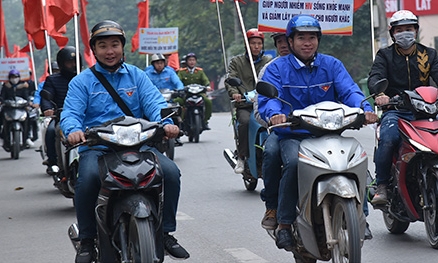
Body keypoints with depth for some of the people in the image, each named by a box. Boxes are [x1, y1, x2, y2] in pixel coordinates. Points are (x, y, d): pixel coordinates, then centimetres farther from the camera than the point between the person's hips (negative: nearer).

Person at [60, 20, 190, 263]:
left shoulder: (137, 76, 15)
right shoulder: (81, 82, 10)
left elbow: (154, 102, 0)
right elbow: (70, 113, -4)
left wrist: (166, 123, -23)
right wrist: (73, 130, -29)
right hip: (96, 147, -2)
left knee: (171, 172, -20)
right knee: (88, 177, -34)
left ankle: (166, 232, -1)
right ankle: (86, 240, -14)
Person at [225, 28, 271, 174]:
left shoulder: (268, 62, 20)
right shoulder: (236, 61, 16)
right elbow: (230, 79, 3)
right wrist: (234, 92, -19)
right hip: (244, 105, -1)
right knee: (245, 122, -33)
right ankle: (241, 158, -18)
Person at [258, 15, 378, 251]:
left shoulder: (332, 65, 13)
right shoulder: (277, 68, 6)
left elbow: (349, 91, -3)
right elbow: (267, 98, -10)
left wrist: (365, 109, -25)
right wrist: (274, 114, -35)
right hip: (292, 136, -2)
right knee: (294, 163, -34)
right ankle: (284, 223, -23)